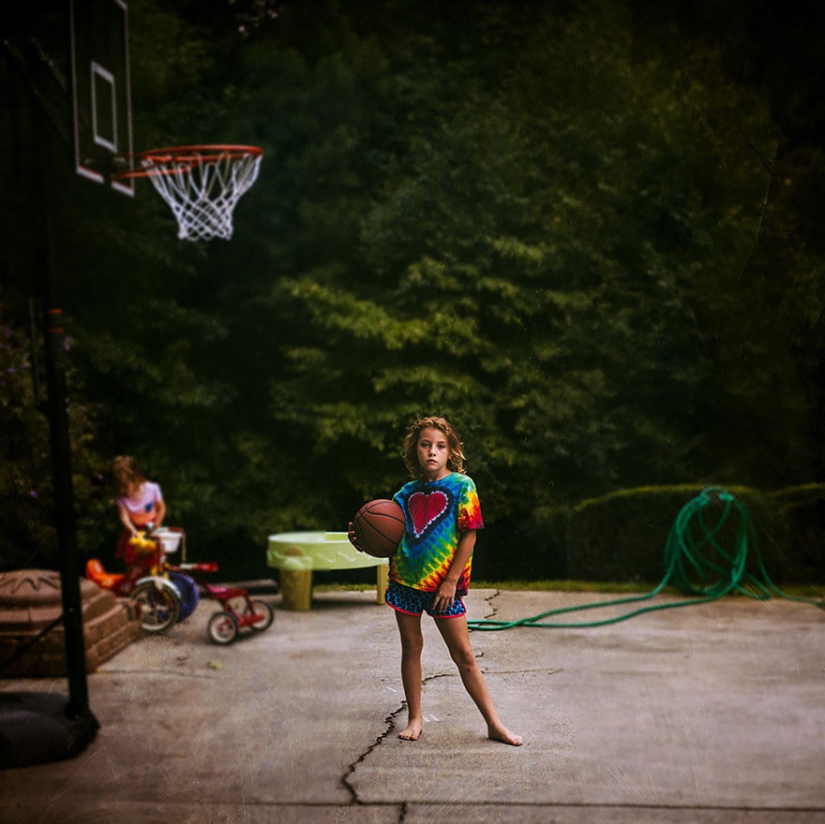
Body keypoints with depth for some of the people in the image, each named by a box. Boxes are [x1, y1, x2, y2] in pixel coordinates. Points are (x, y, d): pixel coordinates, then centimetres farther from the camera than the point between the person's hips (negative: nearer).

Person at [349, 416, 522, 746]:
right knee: (411, 647, 10)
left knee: (464, 655, 0)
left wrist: (451, 581, -12)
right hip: (404, 581, 4)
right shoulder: (407, 493, 7)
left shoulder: (461, 485, -5)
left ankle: (494, 724, 7)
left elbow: (469, 535, -8)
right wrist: (364, 542, -8)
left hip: (443, 585, -4)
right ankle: (415, 717, 24)